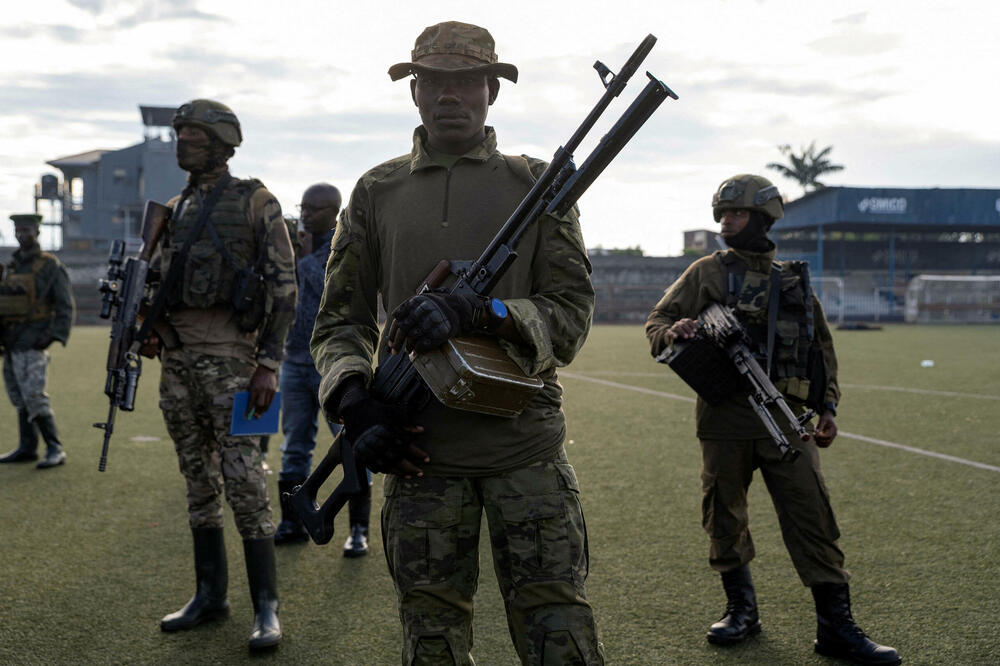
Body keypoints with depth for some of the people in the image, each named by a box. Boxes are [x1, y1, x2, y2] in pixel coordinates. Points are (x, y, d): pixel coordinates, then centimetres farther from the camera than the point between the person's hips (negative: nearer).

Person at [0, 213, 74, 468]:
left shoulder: (51, 266, -6)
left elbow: (66, 306, -9)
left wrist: (53, 335, -19)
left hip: (32, 343, -7)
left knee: (33, 396, -13)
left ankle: (55, 450, -8)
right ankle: (27, 448, 18)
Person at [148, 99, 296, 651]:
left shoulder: (254, 202, -3)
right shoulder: (174, 210, 17)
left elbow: (283, 286, -8)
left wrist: (269, 363, -14)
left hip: (228, 354, -7)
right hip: (177, 356, 7)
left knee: (243, 480, -8)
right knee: (198, 479, 12)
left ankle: (266, 608, -2)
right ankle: (209, 594, 22)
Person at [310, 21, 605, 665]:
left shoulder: (538, 184, 6)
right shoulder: (377, 192, 11)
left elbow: (571, 315, -2)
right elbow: (340, 320, 10)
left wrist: (472, 311, -19)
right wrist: (356, 404, -8)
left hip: (526, 446, -1)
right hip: (419, 449, 2)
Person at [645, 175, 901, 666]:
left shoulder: (794, 281, 15)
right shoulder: (707, 272, 9)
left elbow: (823, 348, 22)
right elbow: (656, 321, 5)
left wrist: (828, 407, 13)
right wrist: (671, 332, -19)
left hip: (785, 418, 1)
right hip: (725, 417, -1)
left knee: (812, 517, -5)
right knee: (724, 517, 6)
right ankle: (741, 609, 24)